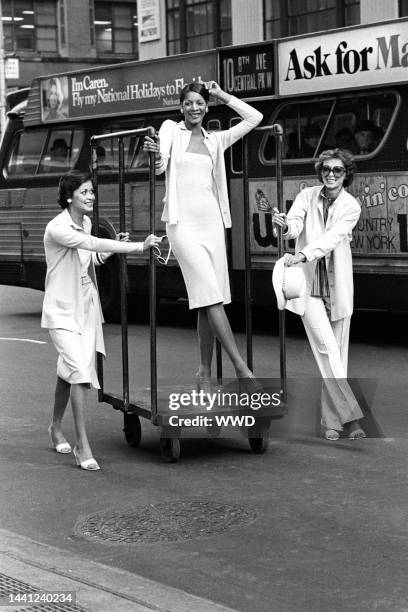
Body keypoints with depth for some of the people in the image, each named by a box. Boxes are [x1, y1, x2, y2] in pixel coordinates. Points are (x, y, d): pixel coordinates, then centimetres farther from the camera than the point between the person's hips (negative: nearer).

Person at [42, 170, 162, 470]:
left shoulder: (85, 222, 7)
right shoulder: (58, 228, -20)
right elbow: (93, 243, -31)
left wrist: (113, 248, -2)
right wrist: (140, 246, -35)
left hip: (87, 308, 8)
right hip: (63, 311, -8)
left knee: (69, 372, 16)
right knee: (80, 371, -19)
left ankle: (56, 429, 37)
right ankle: (83, 446, -17)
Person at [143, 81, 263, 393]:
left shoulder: (216, 140, 15)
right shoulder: (171, 129, 5)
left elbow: (255, 118, 15)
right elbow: (162, 164, -13)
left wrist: (224, 96, 14)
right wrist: (158, 155, -35)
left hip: (211, 220, 4)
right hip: (183, 223, -4)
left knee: (208, 302, 4)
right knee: (210, 297, -11)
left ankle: (205, 373, 12)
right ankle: (242, 368, -11)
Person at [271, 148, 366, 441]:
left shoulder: (351, 206, -4)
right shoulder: (307, 196, 1)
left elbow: (333, 237, -19)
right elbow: (295, 225, -14)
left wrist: (302, 255, -34)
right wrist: (286, 225, -38)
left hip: (338, 285, 1)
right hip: (308, 284, -1)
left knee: (338, 353, 5)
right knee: (326, 347, -15)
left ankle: (331, 421, 15)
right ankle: (349, 415, -18)